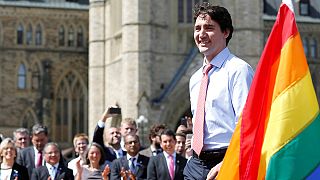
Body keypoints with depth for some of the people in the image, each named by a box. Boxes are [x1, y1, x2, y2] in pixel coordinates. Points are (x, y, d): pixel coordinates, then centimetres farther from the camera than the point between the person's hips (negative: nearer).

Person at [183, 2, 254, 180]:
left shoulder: (238, 70, -8)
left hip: (226, 164, -7)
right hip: (195, 165, 7)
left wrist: (226, 164, -23)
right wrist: (196, 160, 16)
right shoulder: (195, 79, 17)